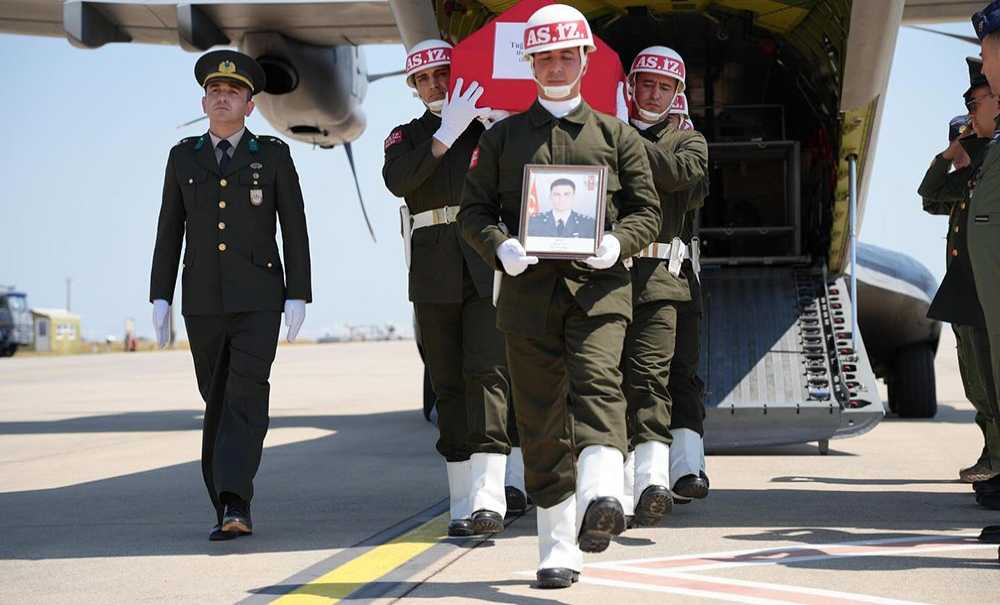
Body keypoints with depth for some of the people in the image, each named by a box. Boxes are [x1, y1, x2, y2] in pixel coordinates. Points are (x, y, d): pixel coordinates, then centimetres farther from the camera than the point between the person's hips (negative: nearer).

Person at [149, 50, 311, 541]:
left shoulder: (273, 155, 2)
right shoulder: (184, 157, 9)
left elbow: (294, 229, 1)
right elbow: (169, 231, 9)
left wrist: (298, 296, -7)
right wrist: (160, 298, 2)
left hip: (258, 298, -3)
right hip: (202, 299, 3)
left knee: (246, 395, -17)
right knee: (217, 400, 7)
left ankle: (234, 503, -25)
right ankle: (229, 508, 16)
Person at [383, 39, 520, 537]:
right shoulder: (406, 136, 14)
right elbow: (397, 181, -7)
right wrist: (448, 132, -16)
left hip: (488, 264, -2)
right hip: (434, 271, 2)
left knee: (486, 372, -14)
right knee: (448, 383, 3)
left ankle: (489, 499, -20)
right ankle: (463, 503, 8)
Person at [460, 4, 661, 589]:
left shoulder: (616, 135, 13)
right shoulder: (502, 137, 15)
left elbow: (646, 210, 11)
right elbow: (474, 209, 12)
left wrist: (617, 242, -11)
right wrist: (500, 246, -10)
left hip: (598, 284, -1)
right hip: (528, 289, 1)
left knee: (597, 382, -26)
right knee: (541, 416, 1)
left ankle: (601, 498, -46)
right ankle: (558, 547, 9)